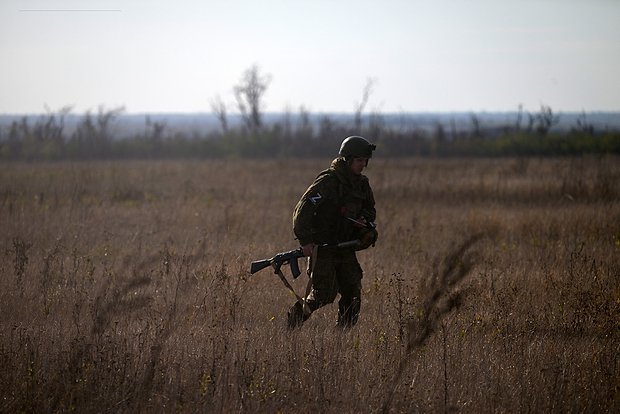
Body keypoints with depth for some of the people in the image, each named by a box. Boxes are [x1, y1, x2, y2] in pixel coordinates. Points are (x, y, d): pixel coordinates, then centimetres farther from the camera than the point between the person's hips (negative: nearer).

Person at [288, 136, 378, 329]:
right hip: (322, 246, -7)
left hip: (345, 247, 7)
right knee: (324, 294, -11)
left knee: (353, 293, 0)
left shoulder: (362, 183, 8)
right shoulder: (327, 181, -16)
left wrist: (365, 220, 0)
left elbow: (370, 210, 24)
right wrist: (305, 241, -24)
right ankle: (296, 314, 13)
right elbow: (302, 210, -19)